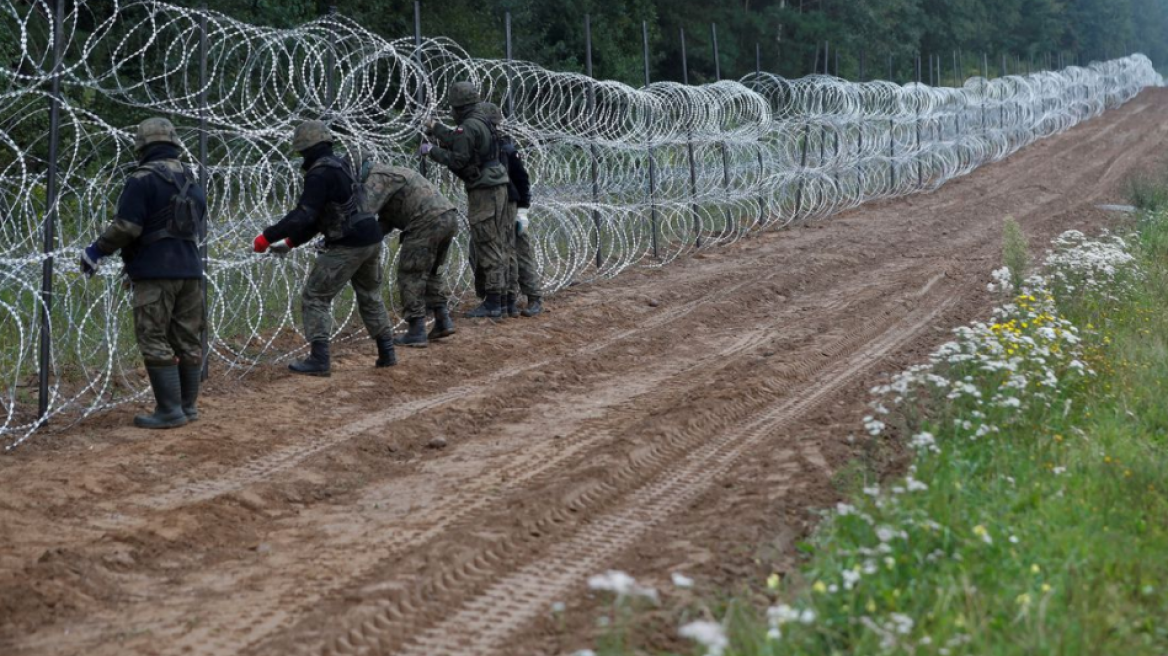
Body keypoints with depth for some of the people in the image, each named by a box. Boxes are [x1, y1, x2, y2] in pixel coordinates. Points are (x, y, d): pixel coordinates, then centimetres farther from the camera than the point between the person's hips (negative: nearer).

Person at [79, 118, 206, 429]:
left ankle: (170, 411, -7)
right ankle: (188, 405, 16)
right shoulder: (191, 180, 13)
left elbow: (126, 227, -16)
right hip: (190, 270, 7)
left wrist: (97, 251, -2)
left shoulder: (143, 179, -10)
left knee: (155, 342, -4)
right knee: (188, 340, 11)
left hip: (156, 273, -7)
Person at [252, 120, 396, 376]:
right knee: (370, 296, 24)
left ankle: (319, 359, -4)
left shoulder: (319, 174, -13)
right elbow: (317, 217, 21)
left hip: (347, 247, -9)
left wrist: (268, 236, -19)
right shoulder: (340, 166, 17)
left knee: (315, 298, 0)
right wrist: (290, 242, 20)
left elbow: (304, 216, -22)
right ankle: (386, 352, 26)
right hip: (372, 240, 9)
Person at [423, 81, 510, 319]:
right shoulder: (483, 122, 13)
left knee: (487, 246, -8)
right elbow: (458, 143, 27)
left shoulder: (468, 127, -16)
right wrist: (437, 129, 40)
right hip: (496, 188, 9)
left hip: (483, 191, -9)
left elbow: (458, 159, -20)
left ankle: (492, 304, -8)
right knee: (497, 244, 13)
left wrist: (432, 151, -7)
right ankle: (500, 297, 18)